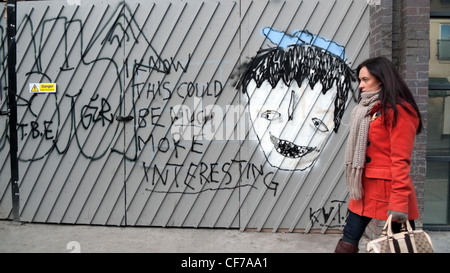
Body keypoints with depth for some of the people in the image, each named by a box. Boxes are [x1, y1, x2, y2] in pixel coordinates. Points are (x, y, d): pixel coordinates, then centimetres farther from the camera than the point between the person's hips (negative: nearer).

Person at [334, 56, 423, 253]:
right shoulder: (367, 109, 14)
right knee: (348, 240, 10)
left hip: (387, 189, -8)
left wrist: (399, 202, -20)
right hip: (364, 188, 8)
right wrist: (357, 186, 13)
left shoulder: (398, 111, -11)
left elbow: (400, 160, -17)